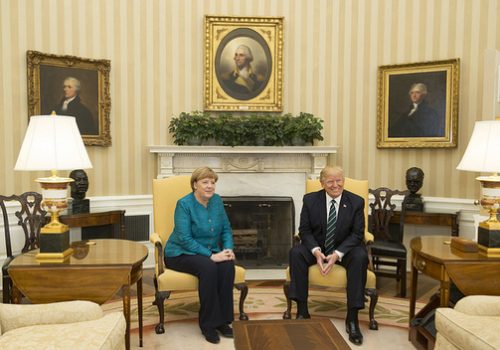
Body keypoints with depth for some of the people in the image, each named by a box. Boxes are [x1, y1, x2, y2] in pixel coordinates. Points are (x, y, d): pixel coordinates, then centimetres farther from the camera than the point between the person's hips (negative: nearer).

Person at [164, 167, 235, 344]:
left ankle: (222, 320, -15)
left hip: (209, 251, 5)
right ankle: (208, 324, -21)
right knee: (208, 267, -34)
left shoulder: (217, 200, 2)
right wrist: (211, 255, -28)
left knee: (227, 265, -27)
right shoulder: (184, 204, -15)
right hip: (181, 254, -5)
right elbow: (184, 239, -22)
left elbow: (226, 229, 6)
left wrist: (228, 249, -14)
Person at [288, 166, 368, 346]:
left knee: (360, 257, -32)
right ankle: (302, 311, -20)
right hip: (317, 247, 1)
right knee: (296, 253, -28)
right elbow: (305, 230, -5)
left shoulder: (356, 201, -8)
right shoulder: (310, 199, -6)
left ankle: (352, 317, -24)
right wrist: (316, 251, -24)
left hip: (344, 249, -1)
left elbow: (357, 234, -9)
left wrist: (337, 254, -24)